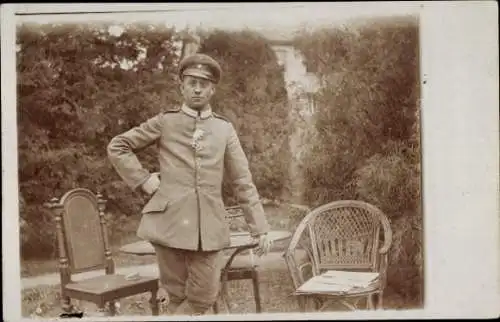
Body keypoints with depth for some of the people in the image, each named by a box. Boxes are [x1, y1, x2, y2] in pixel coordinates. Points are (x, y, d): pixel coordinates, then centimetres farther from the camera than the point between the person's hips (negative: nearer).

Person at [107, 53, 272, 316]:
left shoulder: (225, 129, 10)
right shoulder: (164, 122, 5)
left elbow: (243, 182, 8)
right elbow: (117, 147, 10)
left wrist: (260, 228, 3)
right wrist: (143, 179, -1)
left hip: (209, 225, 2)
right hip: (170, 220, -2)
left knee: (204, 297, 0)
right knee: (177, 296, 4)